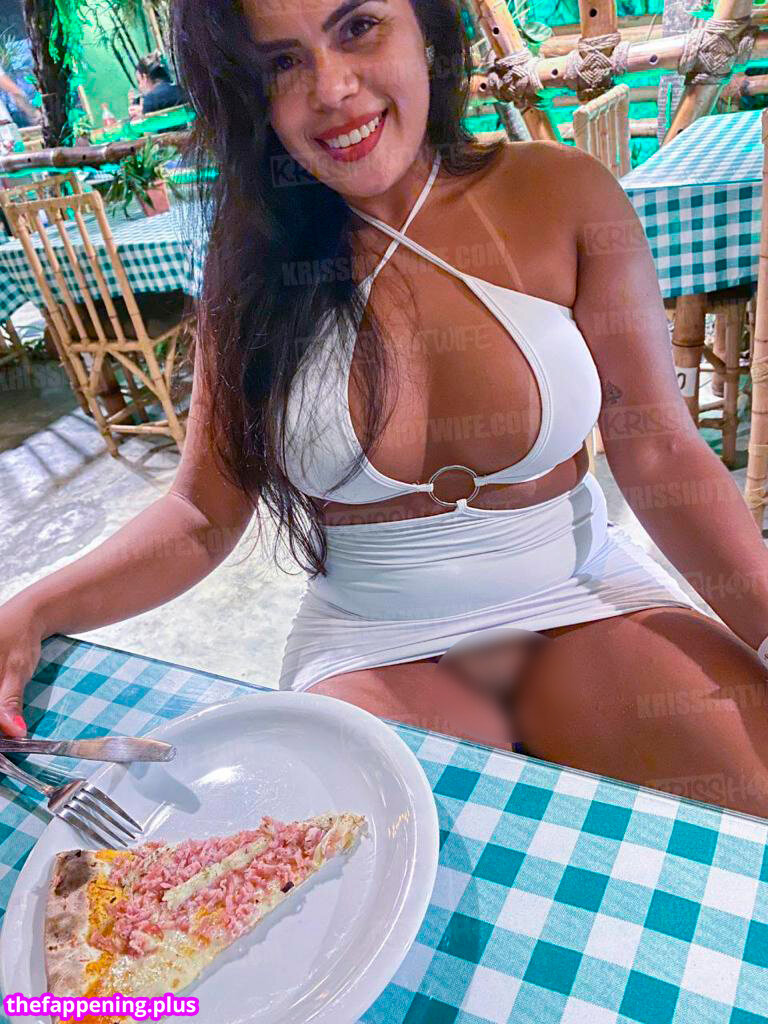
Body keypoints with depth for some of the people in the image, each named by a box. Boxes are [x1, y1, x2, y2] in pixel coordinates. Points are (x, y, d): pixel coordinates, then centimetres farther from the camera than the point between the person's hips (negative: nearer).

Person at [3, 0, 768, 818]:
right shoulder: (255, 260, -4)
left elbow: (658, 452, -6)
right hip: (373, 646, 0)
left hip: (582, 602, 1)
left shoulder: (563, 198, -6)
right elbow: (204, 515, -5)